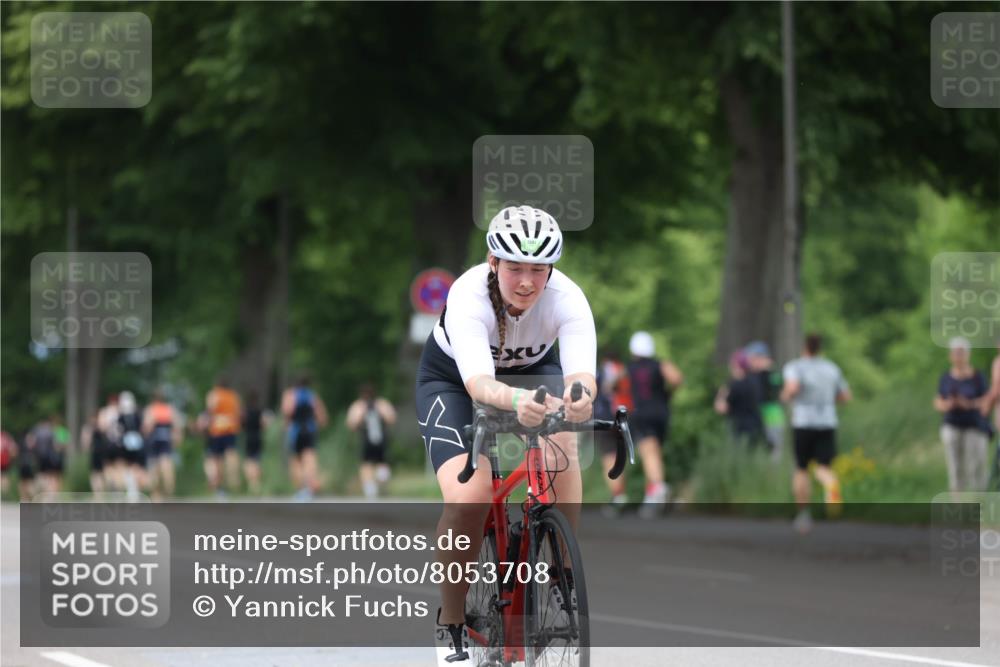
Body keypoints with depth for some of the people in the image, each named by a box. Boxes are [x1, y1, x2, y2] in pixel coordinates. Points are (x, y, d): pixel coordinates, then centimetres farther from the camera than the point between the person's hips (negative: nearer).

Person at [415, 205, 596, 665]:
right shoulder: (469, 295, -37)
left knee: (559, 447, -32)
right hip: (451, 379, -2)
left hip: (533, 371, 2)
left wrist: (579, 395, -70)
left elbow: (581, 371, -45)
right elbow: (478, 382, -51)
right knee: (468, 499, -24)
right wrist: (515, 400, -73)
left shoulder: (567, 298, -31)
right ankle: (450, 625, -3)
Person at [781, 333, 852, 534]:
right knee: (823, 469, -2)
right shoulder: (832, 368, 10)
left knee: (801, 469, 16)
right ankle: (832, 486, -38)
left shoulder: (794, 367, -4)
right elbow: (846, 396, 15)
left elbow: (792, 388, -24)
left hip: (803, 424, -2)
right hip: (828, 424, 2)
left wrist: (786, 395, -2)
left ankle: (804, 514, 16)